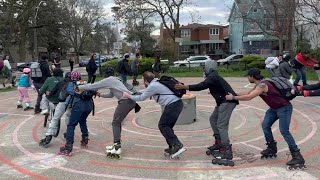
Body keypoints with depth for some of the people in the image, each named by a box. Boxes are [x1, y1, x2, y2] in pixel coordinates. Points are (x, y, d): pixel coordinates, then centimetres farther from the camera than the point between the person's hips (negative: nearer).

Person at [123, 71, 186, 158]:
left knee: (162, 126, -4)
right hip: (178, 103, 10)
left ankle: (177, 145, -13)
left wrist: (129, 96, 16)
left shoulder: (152, 86, -8)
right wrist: (132, 94, 44)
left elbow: (142, 98, 2)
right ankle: (173, 148, 16)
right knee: (167, 126, 16)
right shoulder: (156, 83, 21)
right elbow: (145, 92, 37)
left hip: (172, 105, -10)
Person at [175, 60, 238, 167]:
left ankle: (227, 151, -17)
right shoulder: (213, 77, 18)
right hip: (223, 101, 11)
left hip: (228, 101, -11)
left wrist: (184, 87, -23)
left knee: (221, 125, -15)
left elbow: (201, 86, -25)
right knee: (213, 119, 18)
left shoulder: (212, 77, -15)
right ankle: (218, 142, 23)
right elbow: (203, 86, 22)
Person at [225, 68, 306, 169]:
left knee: (284, 131, -15)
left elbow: (248, 97, -30)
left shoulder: (262, 85, -26)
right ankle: (272, 149, 20)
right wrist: (234, 94, 6)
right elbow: (248, 94, 13)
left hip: (284, 108, -10)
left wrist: (233, 98, -22)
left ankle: (298, 157, -12)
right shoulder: (259, 84, 4)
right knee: (265, 125, 7)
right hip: (274, 108, 10)